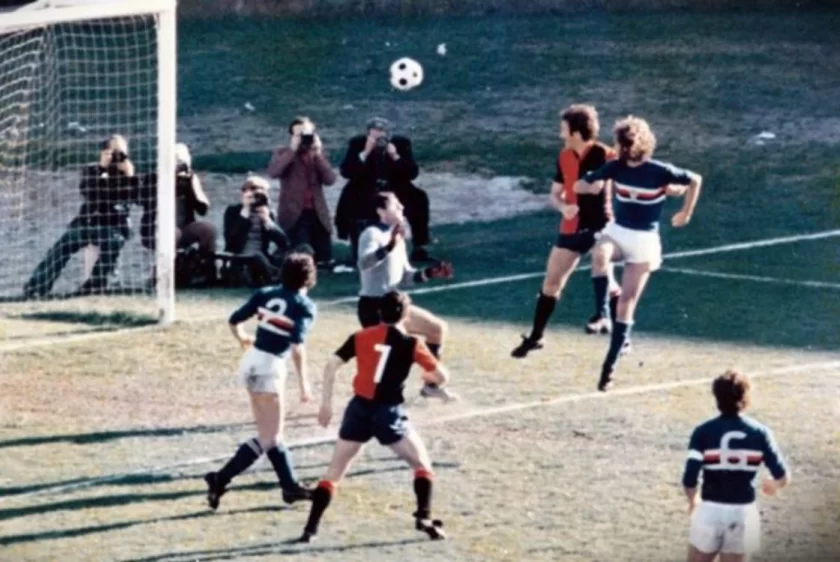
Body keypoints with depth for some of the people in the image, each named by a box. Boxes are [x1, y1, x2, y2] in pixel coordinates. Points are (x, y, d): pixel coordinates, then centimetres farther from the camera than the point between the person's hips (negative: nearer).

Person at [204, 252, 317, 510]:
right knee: (269, 438, 0)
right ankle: (221, 479, -10)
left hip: (251, 362, 7)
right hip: (270, 367, -7)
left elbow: (234, 320, 7)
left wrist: (242, 339, 29)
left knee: (271, 433, 17)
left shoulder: (267, 293, 9)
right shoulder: (305, 306, -6)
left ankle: (290, 486, 25)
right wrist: (304, 384, -18)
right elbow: (297, 345, -18)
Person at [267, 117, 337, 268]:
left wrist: (318, 154, -8)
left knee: (325, 260, 0)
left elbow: (330, 180, -1)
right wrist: (292, 149, -16)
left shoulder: (319, 154, 14)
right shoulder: (283, 153, 5)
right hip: (294, 214, -4)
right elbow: (273, 172, -17)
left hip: (317, 214, 4)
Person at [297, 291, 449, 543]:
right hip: (388, 412, -3)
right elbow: (442, 377, 1)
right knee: (422, 464, 16)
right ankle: (424, 517, 1)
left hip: (359, 408, 3)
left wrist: (326, 403, 4)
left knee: (334, 471, 12)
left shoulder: (361, 337, 6)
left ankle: (310, 528, 5)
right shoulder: (410, 343, -2)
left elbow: (331, 365, 0)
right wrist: (429, 376, 24)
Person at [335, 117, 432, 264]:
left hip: (395, 191, 1)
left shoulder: (401, 144, -8)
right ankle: (357, 250, -7)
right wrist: (365, 153, -31)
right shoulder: (357, 144, -11)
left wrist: (396, 157, -28)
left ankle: (419, 248, -6)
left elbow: (413, 173, -14)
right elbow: (346, 172, -21)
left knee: (418, 199, -20)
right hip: (365, 194, -1)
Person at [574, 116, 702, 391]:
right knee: (599, 254, -36)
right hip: (617, 231, 2)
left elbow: (695, 180, -1)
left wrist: (686, 213, 2)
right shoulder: (615, 168, -4)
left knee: (626, 304, 0)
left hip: (644, 240, -2)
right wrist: (591, 185, -18)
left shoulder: (659, 172, -14)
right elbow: (580, 186, 4)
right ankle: (601, 314, -31)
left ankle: (609, 365, 7)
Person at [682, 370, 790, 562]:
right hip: (743, 513, 2)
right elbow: (783, 477, -2)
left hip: (710, 510, -2)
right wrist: (773, 485, 22)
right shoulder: (759, 433, -4)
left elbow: (689, 480, -13)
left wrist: (693, 500, 9)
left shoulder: (703, 432, -9)